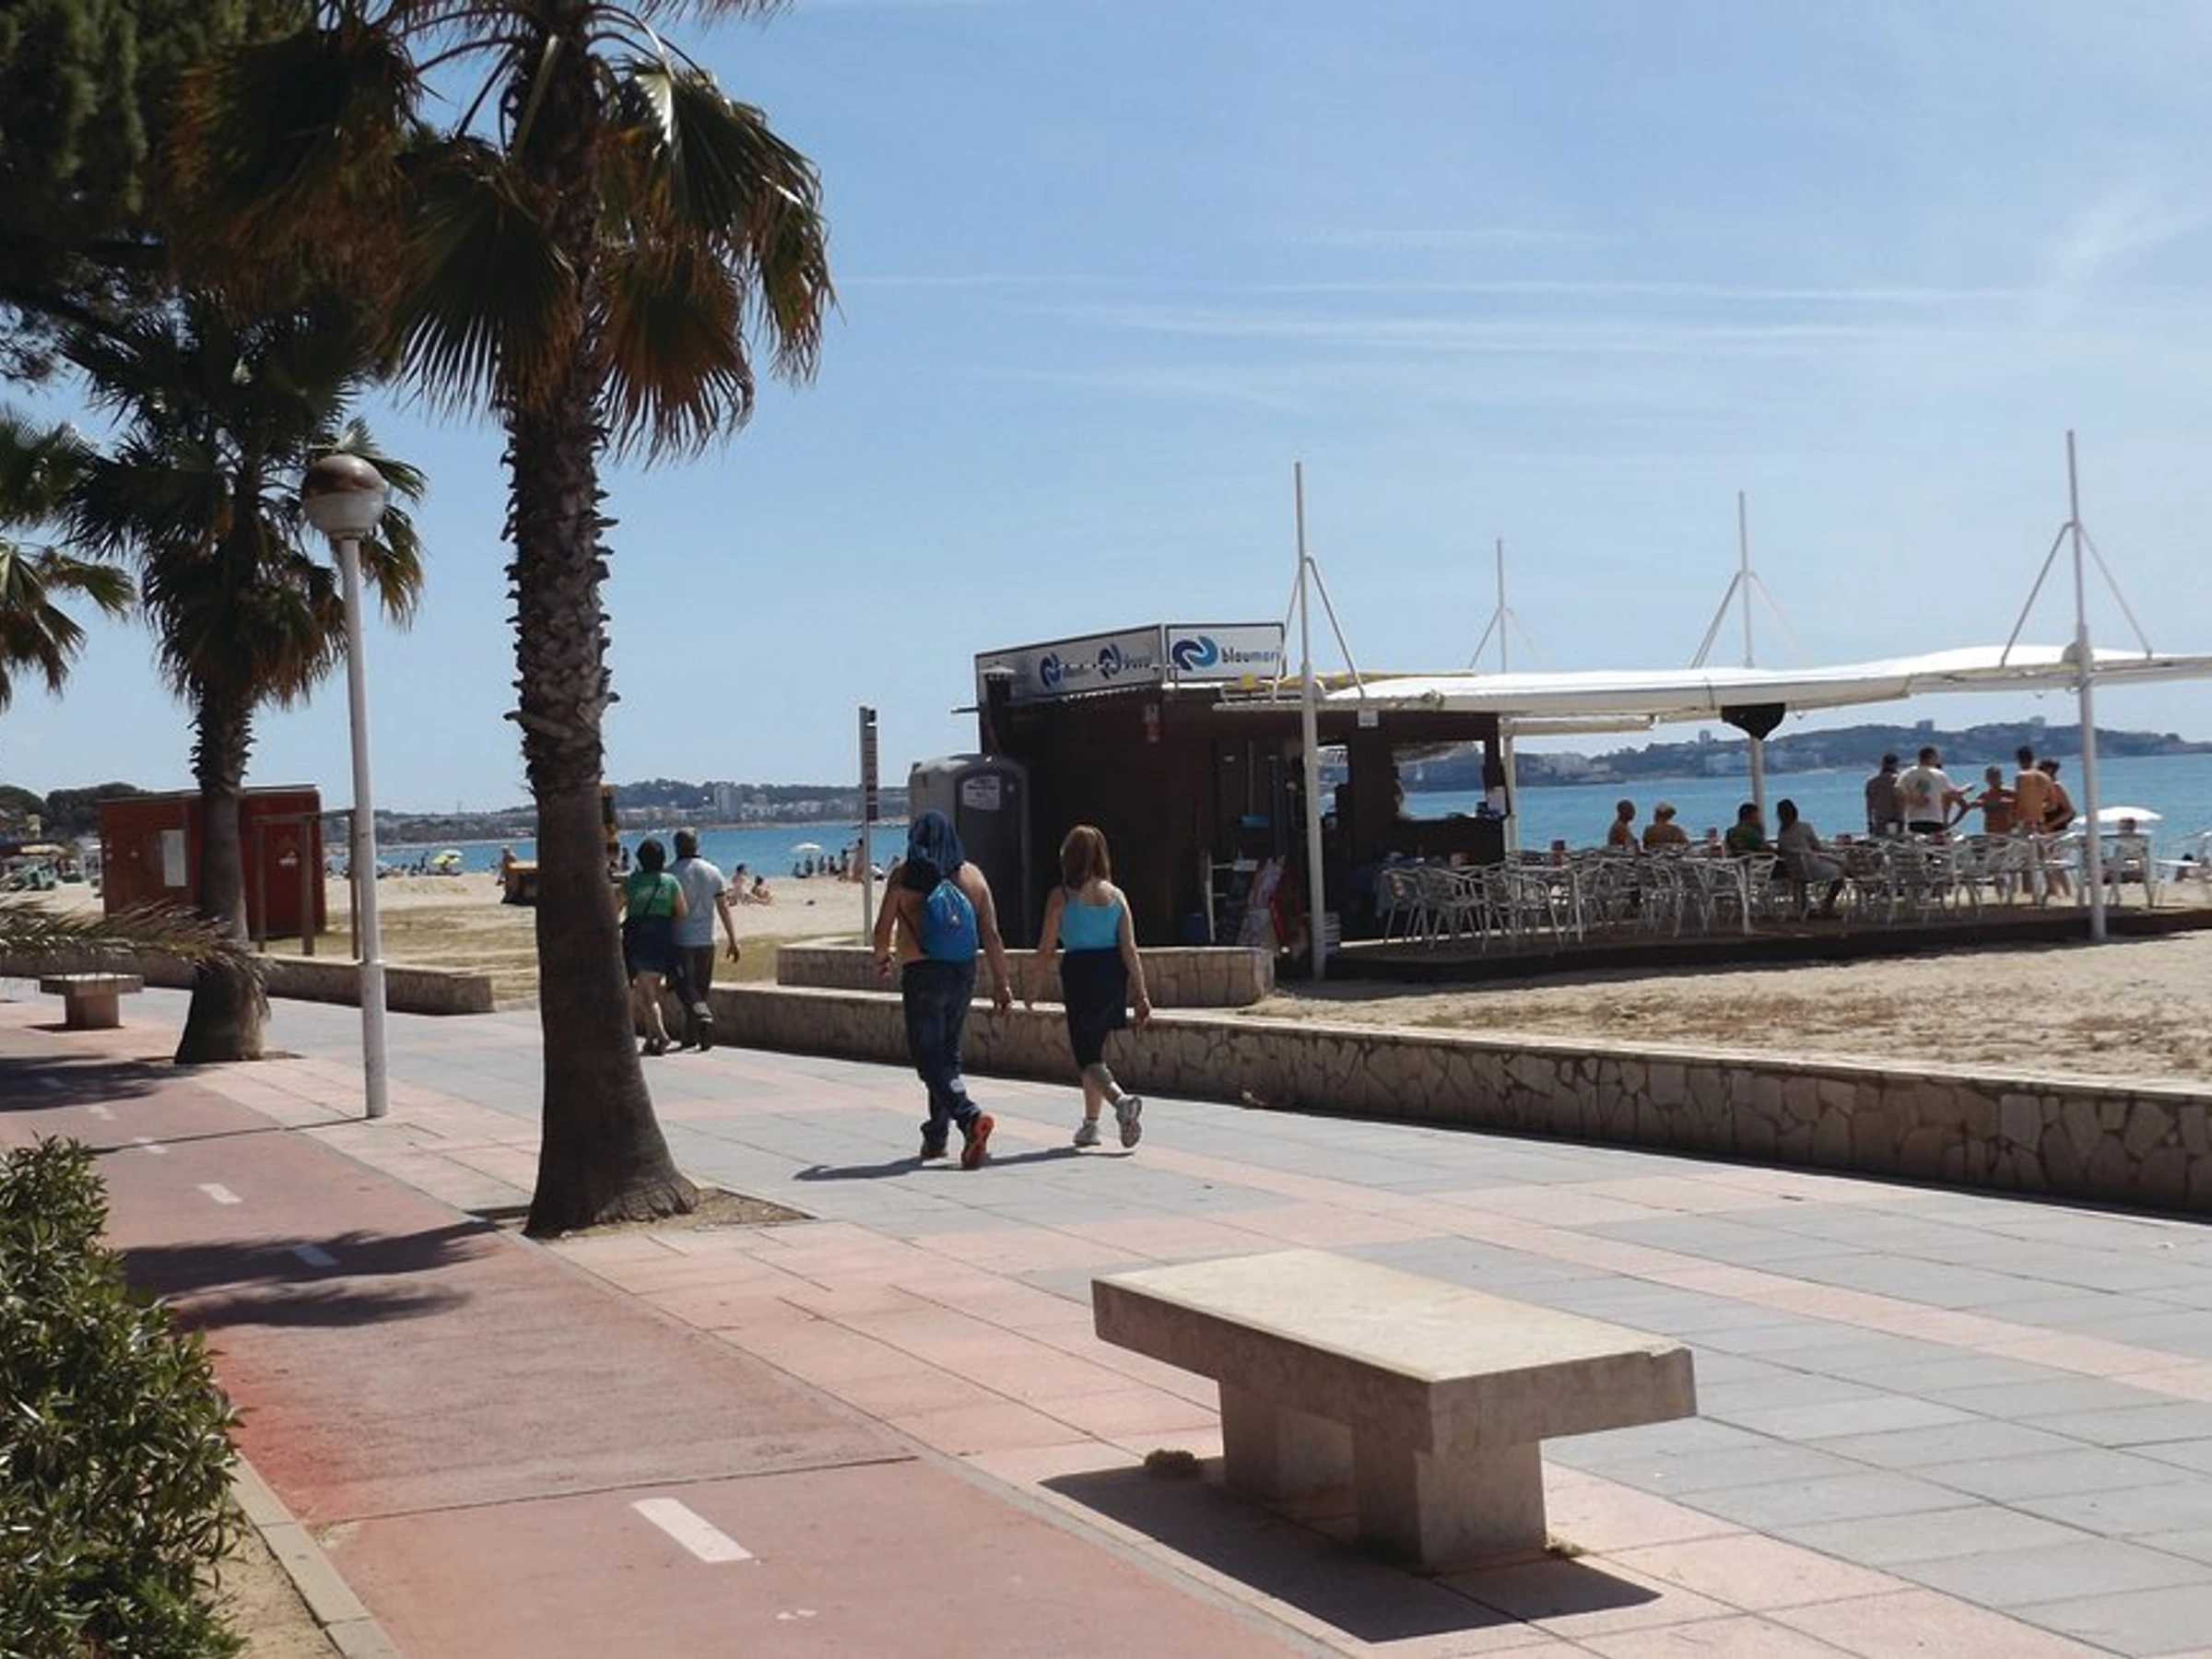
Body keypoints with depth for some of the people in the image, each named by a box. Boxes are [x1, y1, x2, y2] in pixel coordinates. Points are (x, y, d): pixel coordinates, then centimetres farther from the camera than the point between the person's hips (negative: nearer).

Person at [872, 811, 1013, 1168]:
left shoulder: (903, 875, -6)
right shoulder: (971, 875, 3)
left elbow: (883, 929, -3)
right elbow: (991, 935, 1)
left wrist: (882, 957, 18)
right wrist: (1001, 983, 5)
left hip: (921, 975, -4)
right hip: (963, 976, 5)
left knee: (928, 1058, -3)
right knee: (947, 1054, 17)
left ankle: (970, 1117, -24)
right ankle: (937, 1135, 22)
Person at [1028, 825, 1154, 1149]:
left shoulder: (1061, 896, -6)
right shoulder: (1116, 895, 3)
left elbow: (1046, 949, -5)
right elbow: (1130, 950, 0)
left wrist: (1032, 988, 7)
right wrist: (1141, 995, 2)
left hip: (1079, 974, -4)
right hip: (1112, 974, 4)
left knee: (1088, 1057, -1)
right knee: (1095, 1048, 19)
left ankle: (1122, 1100, -28)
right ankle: (1090, 1125, 23)